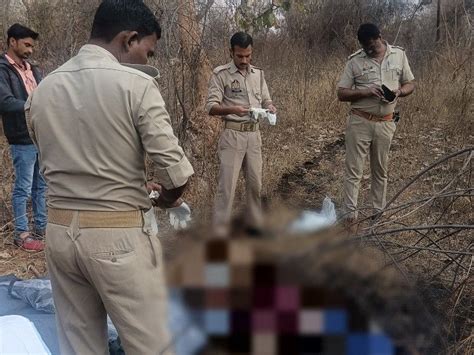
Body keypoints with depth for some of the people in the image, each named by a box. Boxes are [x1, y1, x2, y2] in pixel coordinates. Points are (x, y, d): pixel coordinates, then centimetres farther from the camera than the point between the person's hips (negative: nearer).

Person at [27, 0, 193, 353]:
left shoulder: (43, 90, 6)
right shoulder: (136, 85, -13)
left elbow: (53, 164, 11)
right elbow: (176, 174, -16)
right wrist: (167, 198, 7)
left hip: (61, 232, 6)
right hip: (120, 235, -6)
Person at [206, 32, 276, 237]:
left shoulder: (258, 74, 11)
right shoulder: (221, 74, -6)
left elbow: (266, 100, 15)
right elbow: (211, 107, -12)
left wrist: (270, 108, -9)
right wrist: (232, 109, -30)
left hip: (254, 134, 5)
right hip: (232, 135, -5)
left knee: (255, 182, 12)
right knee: (227, 185, -5)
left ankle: (254, 225, 27)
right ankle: (220, 232, 1)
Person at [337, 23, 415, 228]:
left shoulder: (399, 55, 3)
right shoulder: (355, 61, -4)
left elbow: (410, 84, 9)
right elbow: (341, 94, -5)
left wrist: (399, 91, -13)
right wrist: (365, 91, -21)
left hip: (385, 124, 2)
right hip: (359, 122, -2)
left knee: (380, 170, 13)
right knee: (353, 170, -1)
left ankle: (379, 213, 25)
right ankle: (350, 216, 6)